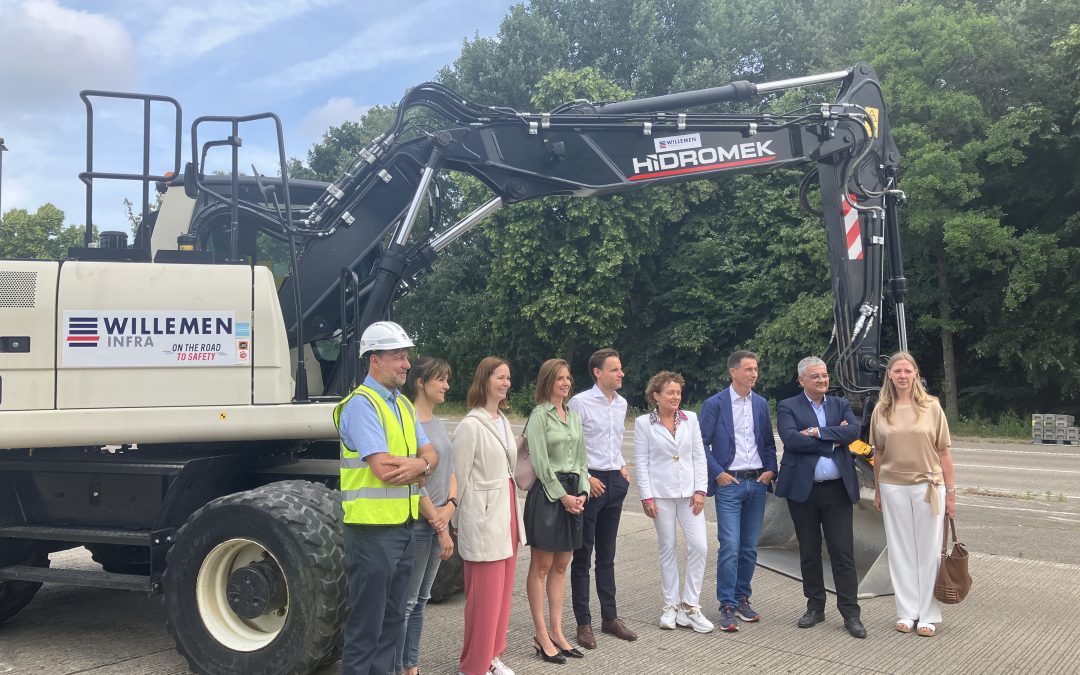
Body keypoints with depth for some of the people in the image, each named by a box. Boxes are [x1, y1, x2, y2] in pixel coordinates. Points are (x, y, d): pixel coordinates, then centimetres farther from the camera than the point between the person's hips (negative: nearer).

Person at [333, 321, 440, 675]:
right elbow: (384, 468, -21)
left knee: (392, 620, 16)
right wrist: (419, 462, -5)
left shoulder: (403, 405, 14)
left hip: (404, 526, 8)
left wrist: (418, 464, -15)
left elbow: (431, 456, 8)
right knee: (366, 626, 0)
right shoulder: (361, 404, -13)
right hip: (373, 529, -8)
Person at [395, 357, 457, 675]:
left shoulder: (438, 423, 11)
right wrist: (439, 526, -14)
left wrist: (450, 506, -4)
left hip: (437, 521, 8)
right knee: (406, 601, 0)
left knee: (421, 600, 15)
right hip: (416, 523, -8)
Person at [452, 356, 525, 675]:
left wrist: (513, 514, 13)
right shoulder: (471, 426, -14)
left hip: (506, 514, 8)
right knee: (484, 596, -1)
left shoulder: (503, 421, 11)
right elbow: (459, 478, -11)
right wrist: (458, 521, -8)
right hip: (484, 518, -8)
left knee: (503, 591, 14)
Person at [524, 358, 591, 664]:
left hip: (572, 493, 7)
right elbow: (541, 463, -12)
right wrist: (562, 496, -12)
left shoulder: (574, 416, 13)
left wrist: (581, 493, 1)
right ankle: (541, 636, 8)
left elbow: (581, 458, 13)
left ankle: (556, 631, 19)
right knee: (541, 567, 1)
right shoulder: (539, 416, -8)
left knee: (561, 566, 11)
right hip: (547, 493, -7)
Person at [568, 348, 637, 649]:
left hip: (615, 481, 7)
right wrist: (585, 478, -15)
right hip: (589, 482, -6)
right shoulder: (580, 402, -12)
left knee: (607, 554, 15)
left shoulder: (621, 403, 9)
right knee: (583, 555, 3)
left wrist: (623, 467, 9)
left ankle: (610, 617, 25)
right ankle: (583, 623, 11)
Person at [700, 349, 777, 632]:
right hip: (729, 483, -4)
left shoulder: (761, 404, 10)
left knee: (749, 548, 9)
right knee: (730, 547, -8)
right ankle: (727, 607, -1)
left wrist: (770, 469, 1)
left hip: (757, 482, 5)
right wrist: (718, 473, -10)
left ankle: (742, 599, 22)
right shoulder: (714, 404, -4)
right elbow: (703, 443, -3)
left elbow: (769, 442, 15)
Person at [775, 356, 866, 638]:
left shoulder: (840, 404, 10)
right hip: (803, 490, -1)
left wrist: (818, 433, -15)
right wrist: (834, 439, -11)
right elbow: (791, 439, -17)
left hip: (837, 489, 1)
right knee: (809, 552, 10)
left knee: (843, 552, 0)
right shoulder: (788, 407, 1)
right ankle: (815, 607, 23)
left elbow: (854, 430, -9)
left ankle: (850, 612, 7)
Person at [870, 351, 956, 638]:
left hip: (928, 486, -2)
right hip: (893, 488, 2)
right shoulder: (881, 410, 3)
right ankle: (907, 612, 18)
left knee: (928, 551, 5)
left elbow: (944, 452, -1)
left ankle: (928, 615, 15)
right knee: (900, 551, 8)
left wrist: (950, 492, -2)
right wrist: (877, 491, 11)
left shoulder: (931, 406, -2)